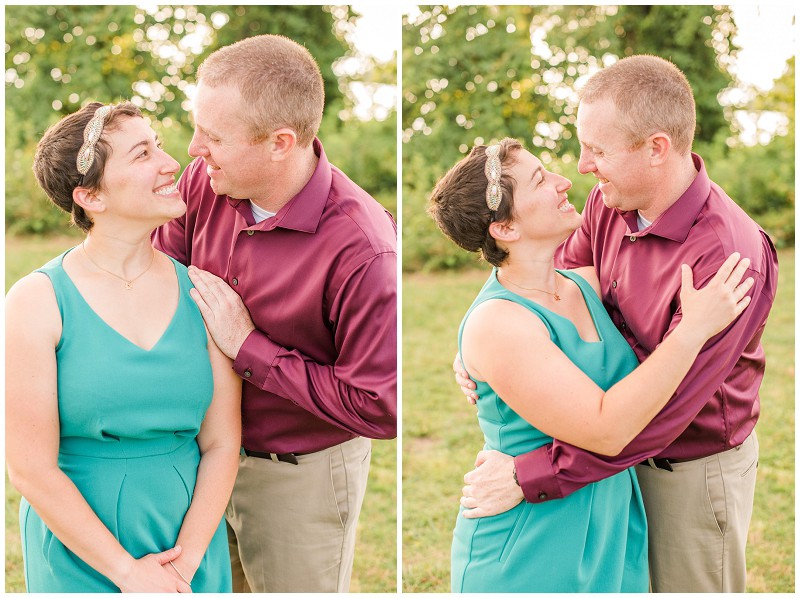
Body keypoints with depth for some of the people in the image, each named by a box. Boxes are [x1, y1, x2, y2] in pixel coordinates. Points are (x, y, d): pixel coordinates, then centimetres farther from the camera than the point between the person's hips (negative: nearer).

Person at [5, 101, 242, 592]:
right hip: (79, 553, -2)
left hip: (192, 539, 3)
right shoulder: (38, 302, -12)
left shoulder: (202, 295, -3)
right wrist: (128, 571, -12)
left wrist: (186, 561, -11)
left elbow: (221, 445, -2)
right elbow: (31, 468, -13)